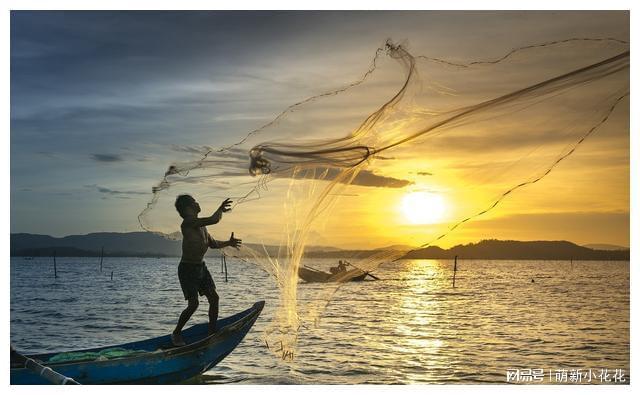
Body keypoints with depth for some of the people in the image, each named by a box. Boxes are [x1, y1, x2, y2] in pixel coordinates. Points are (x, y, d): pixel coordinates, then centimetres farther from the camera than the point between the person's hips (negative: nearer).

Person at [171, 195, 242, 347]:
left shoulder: (201, 225, 9)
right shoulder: (188, 223, -20)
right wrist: (220, 209, -10)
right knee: (193, 303, -11)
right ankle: (176, 334, 8)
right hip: (187, 269, -9)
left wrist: (228, 243, 7)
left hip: (201, 267, 9)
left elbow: (212, 243, 21)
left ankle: (212, 331, 15)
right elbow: (214, 220, -29)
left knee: (214, 298, 4)